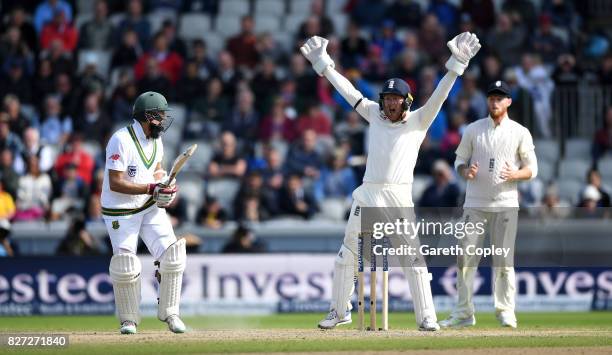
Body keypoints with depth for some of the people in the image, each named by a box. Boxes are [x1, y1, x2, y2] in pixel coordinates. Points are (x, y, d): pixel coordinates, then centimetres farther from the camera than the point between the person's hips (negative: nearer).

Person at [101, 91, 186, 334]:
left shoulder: (155, 138, 2)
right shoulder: (122, 140, -22)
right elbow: (115, 183, -25)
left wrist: (164, 188, -4)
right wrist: (151, 189, -28)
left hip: (151, 207, 6)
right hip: (120, 212, -6)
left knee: (171, 256, -6)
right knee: (126, 267, -8)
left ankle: (169, 313, 7)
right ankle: (128, 320, 12)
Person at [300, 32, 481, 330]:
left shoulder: (418, 121, 3)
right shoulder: (375, 115, 12)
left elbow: (439, 96, -8)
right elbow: (347, 90, 14)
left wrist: (456, 64, -19)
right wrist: (322, 63, 13)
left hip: (399, 197, -4)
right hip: (367, 194, 4)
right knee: (347, 254, 7)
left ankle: (426, 317, -4)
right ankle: (339, 311, 19)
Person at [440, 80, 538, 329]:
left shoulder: (520, 133, 4)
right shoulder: (473, 130, 8)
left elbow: (532, 169, 5)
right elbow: (460, 159, 12)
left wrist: (515, 174, -17)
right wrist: (465, 171, -11)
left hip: (505, 204, -1)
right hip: (475, 203, 1)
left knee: (504, 260, -1)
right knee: (466, 258, -3)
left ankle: (505, 311, 6)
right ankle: (464, 313, 0)